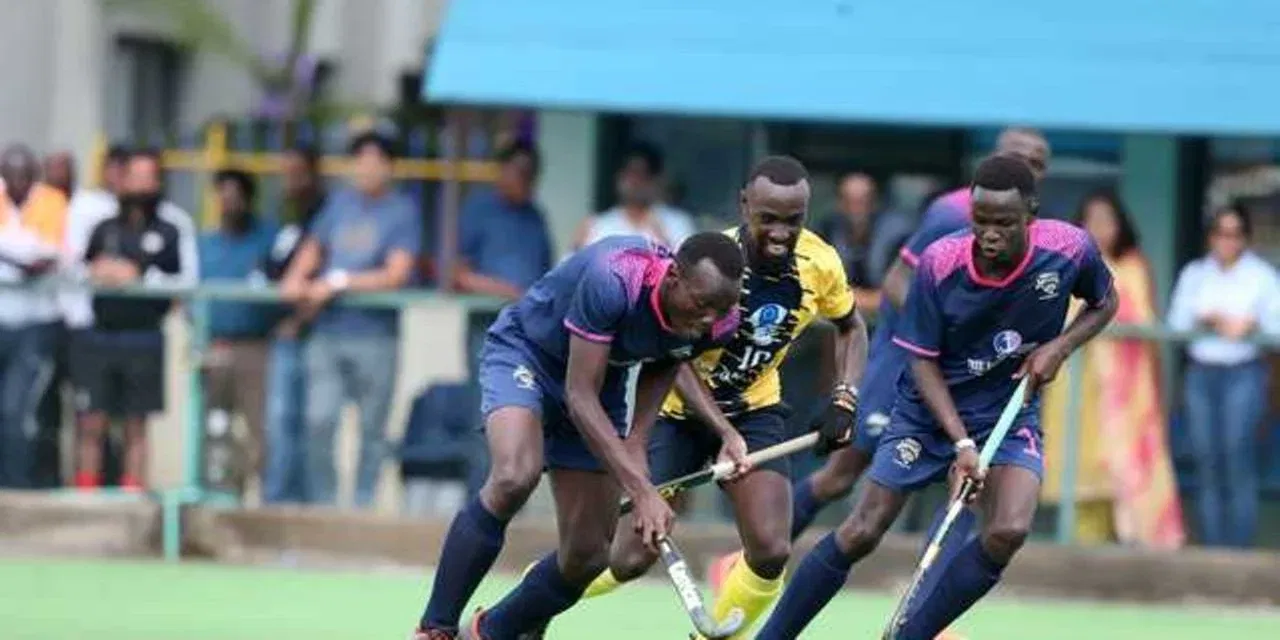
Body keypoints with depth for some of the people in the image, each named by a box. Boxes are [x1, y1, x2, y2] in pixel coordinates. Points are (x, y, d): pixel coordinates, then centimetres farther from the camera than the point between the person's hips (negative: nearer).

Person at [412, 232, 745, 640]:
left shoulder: (715, 322, -19)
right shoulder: (612, 279, -39)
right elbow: (580, 397, -35)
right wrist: (642, 491, -40)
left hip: (601, 382, 6)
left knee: (587, 557, -1)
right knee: (514, 476, -35)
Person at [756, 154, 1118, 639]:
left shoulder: (1070, 250, -19)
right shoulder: (939, 264, -21)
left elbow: (1104, 303, 4)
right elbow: (922, 361, -12)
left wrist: (1060, 347, -15)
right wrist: (961, 443, -22)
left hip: (1011, 413, 1)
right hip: (928, 411, -1)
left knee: (1008, 531, -24)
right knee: (861, 533, -4)